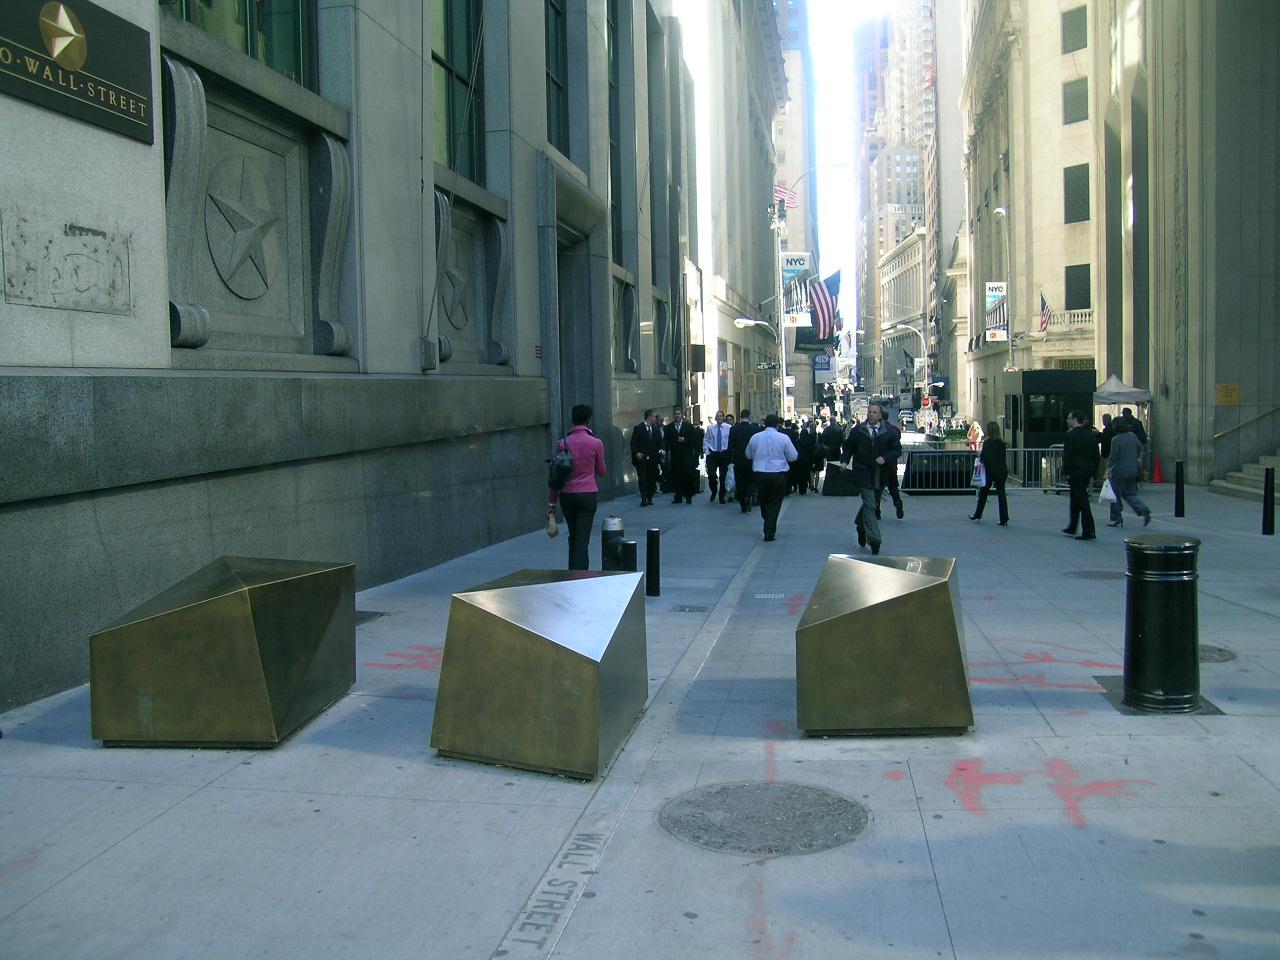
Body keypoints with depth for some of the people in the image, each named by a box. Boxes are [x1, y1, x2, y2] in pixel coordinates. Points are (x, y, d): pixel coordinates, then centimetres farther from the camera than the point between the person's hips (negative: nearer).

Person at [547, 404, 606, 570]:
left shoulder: (562, 443, 0)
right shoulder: (595, 443, -7)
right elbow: (601, 472, 4)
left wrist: (551, 502, 8)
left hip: (566, 495, 3)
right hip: (588, 494, -3)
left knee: (573, 536, 17)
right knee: (583, 538, 0)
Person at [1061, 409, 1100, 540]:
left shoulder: (1071, 434, -12)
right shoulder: (1091, 434, 11)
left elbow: (1067, 455, -16)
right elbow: (1096, 456, 13)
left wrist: (1066, 472, -10)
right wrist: (1093, 473, 17)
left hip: (1075, 472, -8)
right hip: (1087, 472, 8)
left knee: (1082, 501, -7)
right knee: (1075, 499, 20)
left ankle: (1089, 532, -8)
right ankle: (1071, 528, 29)